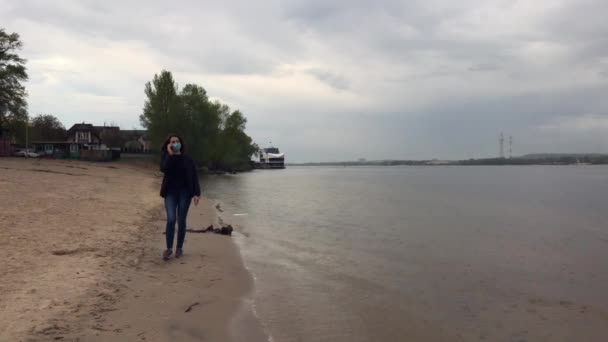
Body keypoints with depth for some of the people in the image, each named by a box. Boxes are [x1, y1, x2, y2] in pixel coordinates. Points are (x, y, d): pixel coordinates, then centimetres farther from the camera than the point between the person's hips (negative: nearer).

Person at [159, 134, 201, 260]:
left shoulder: (187, 159, 3)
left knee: (181, 221, 3)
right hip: (170, 192, 0)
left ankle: (179, 248, 14)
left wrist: (196, 193, -8)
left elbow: (194, 177, 1)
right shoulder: (166, 157, 4)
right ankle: (169, 248, -1)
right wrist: (170, 154, -15)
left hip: (184, 192, 0)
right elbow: (164, 169, -17)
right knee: (171, 219, -12)